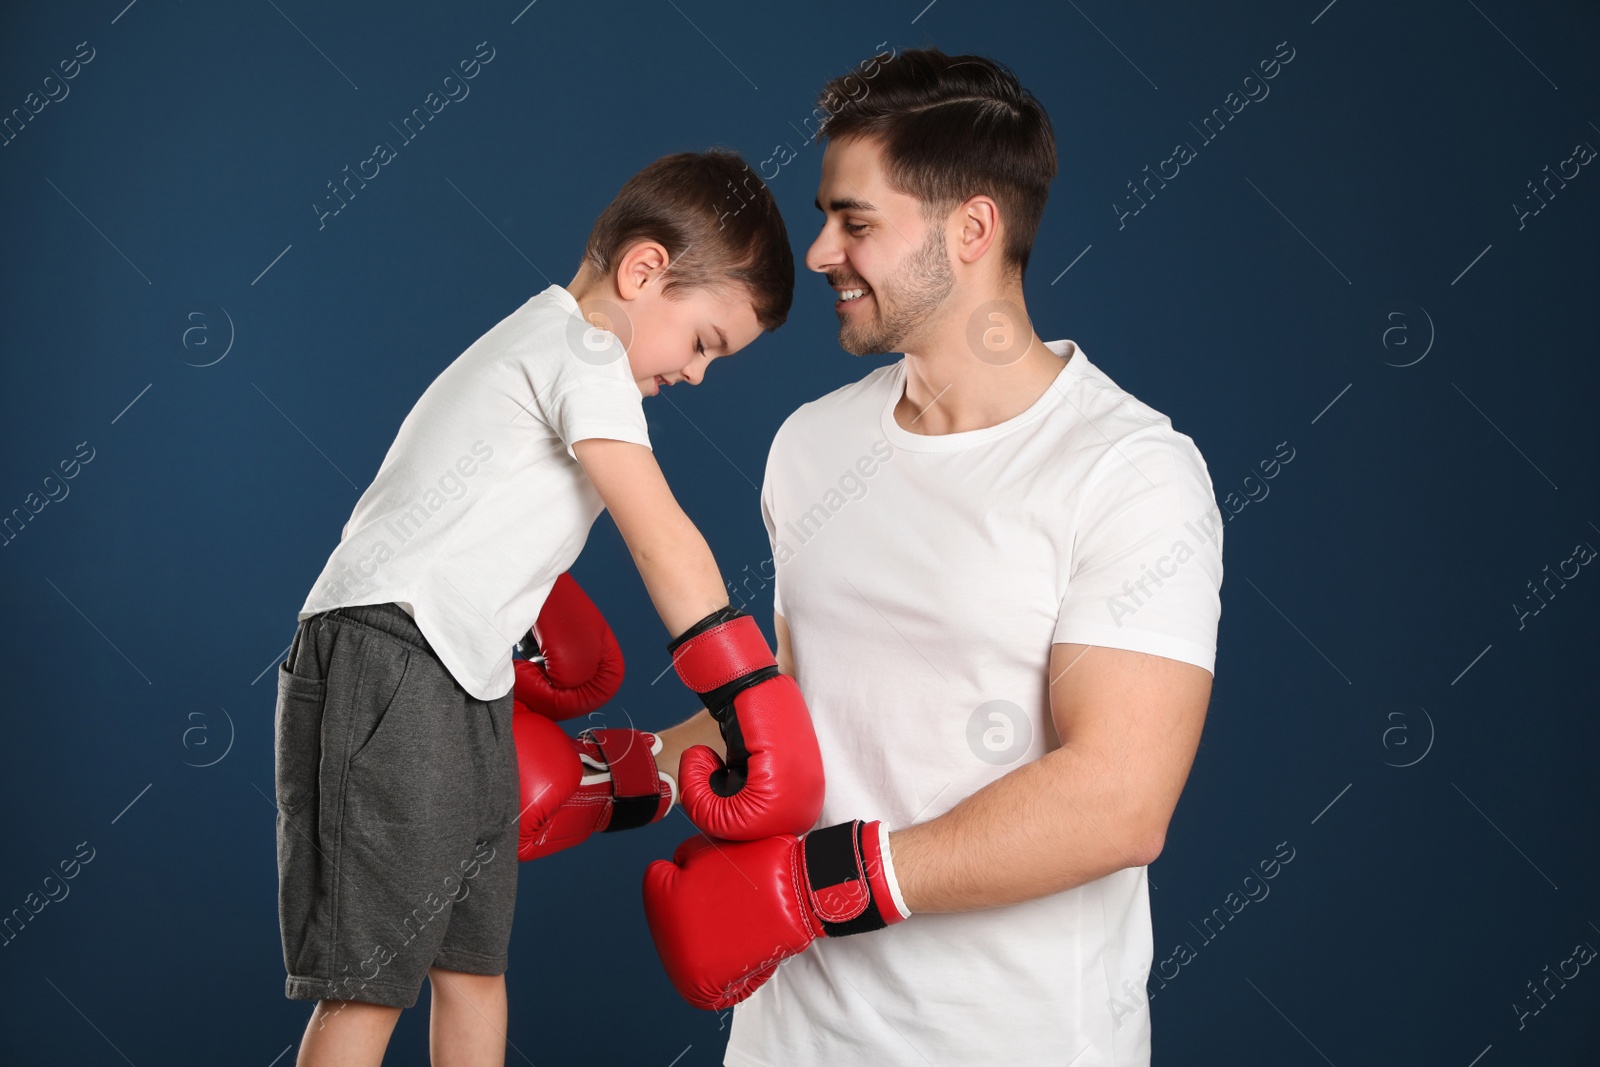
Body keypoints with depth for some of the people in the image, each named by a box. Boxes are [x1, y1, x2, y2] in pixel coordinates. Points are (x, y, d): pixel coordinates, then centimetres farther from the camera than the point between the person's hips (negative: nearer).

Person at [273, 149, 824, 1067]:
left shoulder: (536, 346, 22)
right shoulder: (583, 352, -9)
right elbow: (665, 541, -17)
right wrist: (750, 710, -19)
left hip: (465, 691, 10)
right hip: (386, 662, -10)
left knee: (475, 968, 12)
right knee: (370, 984, -8)